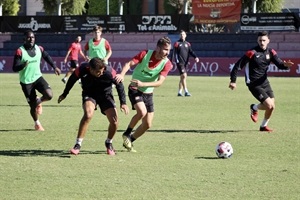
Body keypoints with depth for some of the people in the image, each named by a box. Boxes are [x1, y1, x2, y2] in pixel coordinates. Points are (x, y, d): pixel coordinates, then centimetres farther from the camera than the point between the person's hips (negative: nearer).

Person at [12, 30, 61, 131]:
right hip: (26, 82, -3)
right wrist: (23, 65, -37)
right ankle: (37, 123, 30)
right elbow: (14, 68, -18)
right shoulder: (20, 52, -16)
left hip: (38, 77, 3)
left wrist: (54, 67, 18)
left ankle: (38, 101, 16)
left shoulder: (39, 49, -2)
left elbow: (47, 57, 20)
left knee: (49, 95, -21)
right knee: (33, 106, 0)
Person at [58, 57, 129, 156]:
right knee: (88, 114, -31)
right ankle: (78, 145, -23)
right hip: (89, 94, -1)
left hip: (105, 95, 1)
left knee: (114, 121, -12)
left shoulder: (109, 72, -28)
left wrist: (123, 103, -10)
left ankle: (109, 143, 19)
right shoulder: (82, 70, -27)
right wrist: (64, 94, 9)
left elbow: (119, 85, -10)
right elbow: (72, 80, -4)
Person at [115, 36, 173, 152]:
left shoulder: (167, 63, -10)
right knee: (142, 112, -29)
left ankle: (129, 141, 27)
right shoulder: (145, 54, -14)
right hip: (135, 89, -4)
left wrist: (143, 84, -35)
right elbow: (129, 64, -18)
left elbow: (159, 82, -20)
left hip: (148, 93, 4)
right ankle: (127, 134, -6)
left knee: (147, 125, 4)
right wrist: (122, 74, -39)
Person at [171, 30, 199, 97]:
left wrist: (195, 57, -11)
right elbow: (174, 53, -6)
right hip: (180, 63, -5)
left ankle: (179, 92, 17)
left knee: (182, 78, 9)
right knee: (184, 75, -16)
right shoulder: (177, 43, -1)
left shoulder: (187, 44, 13)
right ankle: (186, 92, -18)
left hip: (185, 63, 5)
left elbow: (191, 51, 7)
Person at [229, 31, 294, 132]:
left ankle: (263, 126, 26)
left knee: (272, 106, 3)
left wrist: (285, 65, -29)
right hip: (254, 84, -6)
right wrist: (233, 81, -14)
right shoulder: (252, 53, -16)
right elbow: (238, 66, -13)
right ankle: (254, 108, 16)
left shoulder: (270, 52, 1)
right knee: (269, 105, -16)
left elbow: (279, 64, -5)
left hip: (264, 82, 6)